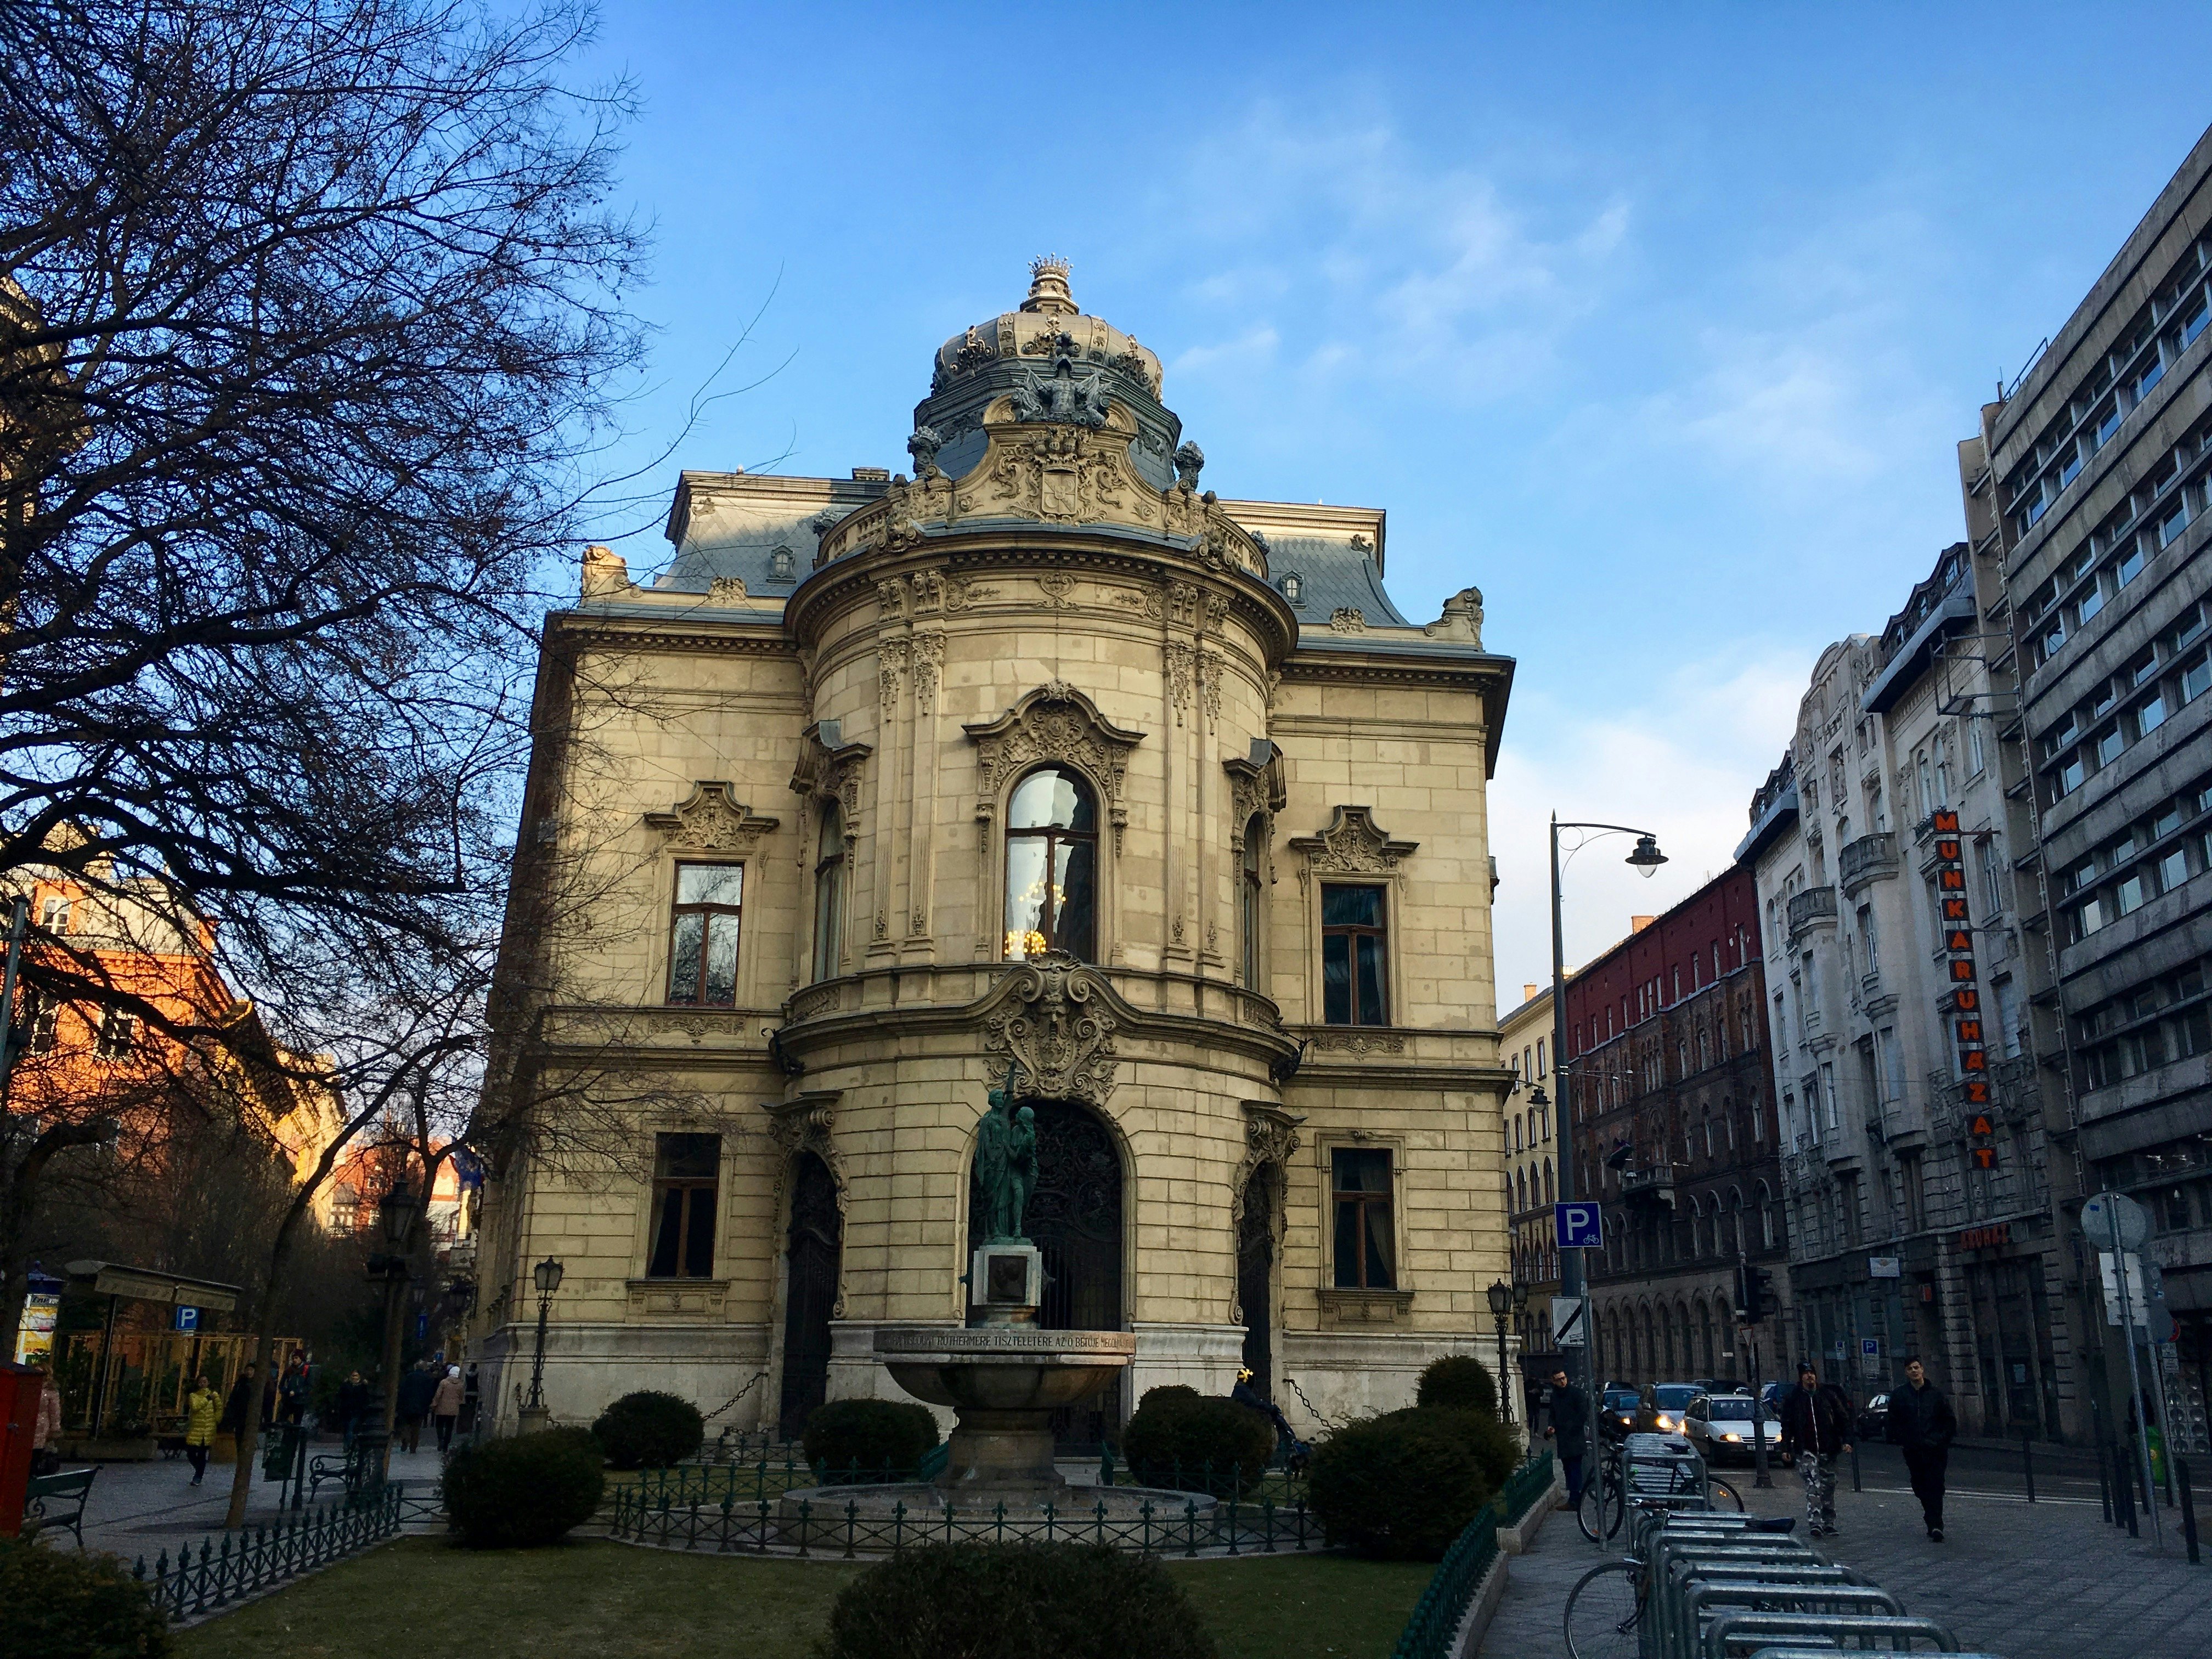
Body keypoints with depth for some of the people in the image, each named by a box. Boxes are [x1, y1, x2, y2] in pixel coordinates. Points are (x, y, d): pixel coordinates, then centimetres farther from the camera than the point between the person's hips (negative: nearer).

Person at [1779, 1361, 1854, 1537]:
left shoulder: (1828, 1395, 8)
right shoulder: (1793, 1399, 5)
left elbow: (1843, 1418, 10)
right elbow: (1786, 1425, 8)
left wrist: (1846, 1440, -1)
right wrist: (1785, 1448, 2)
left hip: (1828, 1450, 2)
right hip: (1806, 1451, -2)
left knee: (1828, 1486, 8)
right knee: (1813, 1487, -14)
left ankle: (1829, 1523, 19)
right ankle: (1815, 1523, -21)